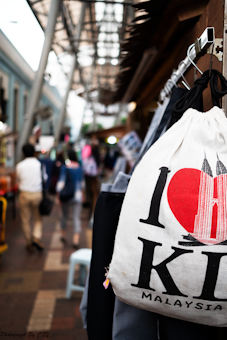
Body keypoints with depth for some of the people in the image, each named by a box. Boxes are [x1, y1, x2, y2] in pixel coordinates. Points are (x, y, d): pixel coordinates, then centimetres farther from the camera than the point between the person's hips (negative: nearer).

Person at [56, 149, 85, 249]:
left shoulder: (64, 168, -10)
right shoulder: (79, 167, 1)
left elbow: (61, 182, -11)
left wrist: (59, 195, -1)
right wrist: (82, 193, 26)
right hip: (77, 195, 1)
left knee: (65, 215, 18)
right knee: (76, 218, 2)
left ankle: (63, 236, 32)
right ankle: (76, 240, -4)